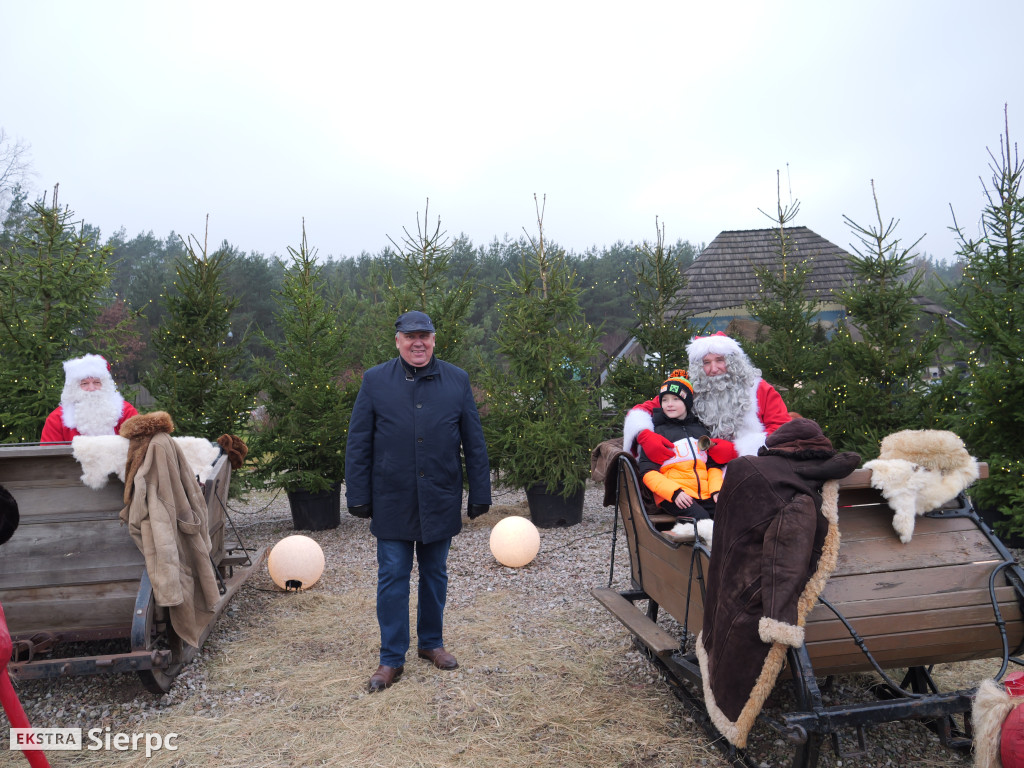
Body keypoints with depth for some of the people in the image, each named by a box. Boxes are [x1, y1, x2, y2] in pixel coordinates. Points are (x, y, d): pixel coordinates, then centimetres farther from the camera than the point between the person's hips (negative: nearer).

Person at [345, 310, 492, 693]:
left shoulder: (457, 380, 1)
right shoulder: (375, 381, -1)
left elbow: (474, 443, 3)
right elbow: (358, 444, 0)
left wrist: (480, 494, 1)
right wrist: (359, 496, -4)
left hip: (440, 500, 1)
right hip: (392, 500, -1)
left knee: (435, 574, 14)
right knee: (392, 577, 4)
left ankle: (432, 642, 33)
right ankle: (392, 658, 17)